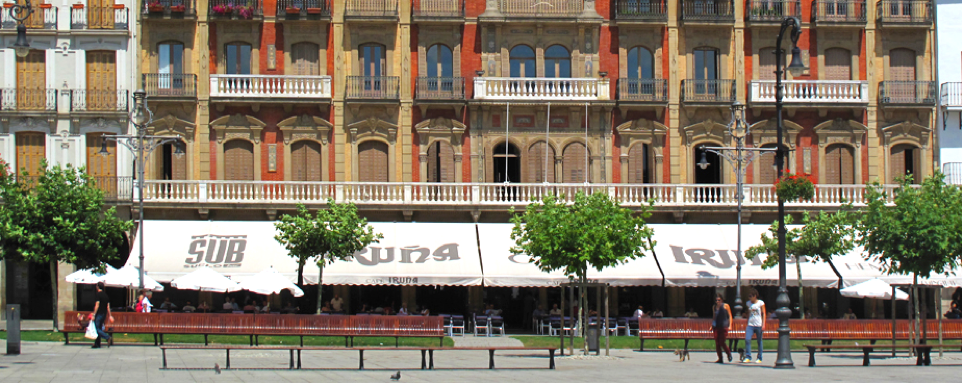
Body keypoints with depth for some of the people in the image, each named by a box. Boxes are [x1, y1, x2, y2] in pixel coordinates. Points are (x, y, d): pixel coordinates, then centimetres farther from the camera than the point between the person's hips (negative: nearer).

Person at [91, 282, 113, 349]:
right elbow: (108, 306, 13)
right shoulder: (106, 295, 12)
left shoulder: (98, 294, -10)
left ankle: (107, 337, -25)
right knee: (99, 328, 11)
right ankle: (97, 344, 11)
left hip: (99, 314, -8)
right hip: (104, 314, 8)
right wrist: (109, 315, 16)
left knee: (96, 328, -9)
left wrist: (94, 315, -15)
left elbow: (97, 305, -16)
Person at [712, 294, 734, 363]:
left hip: (724, 326, -4)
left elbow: (730, 316, 3)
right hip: (716, 326, 4)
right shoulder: (714, 307, 12)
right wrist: (712, 326, 17)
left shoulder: (725, 306, 1)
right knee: (717, 343, -1)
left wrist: (730, 326, -6)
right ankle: (720, 359, 6)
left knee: (722, 342, -8)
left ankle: (729, 353, 19)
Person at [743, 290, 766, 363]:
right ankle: (748, 357, -10)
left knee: (759, 341, 3)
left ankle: (759, 358, 13)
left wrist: (763, 324, -7)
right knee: (747, 339, -13)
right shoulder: (749, 303, 12)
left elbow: (763, 314, 0)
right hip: (750, 324, 3)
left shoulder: (761, 303, -1)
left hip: (758, 325, -3)